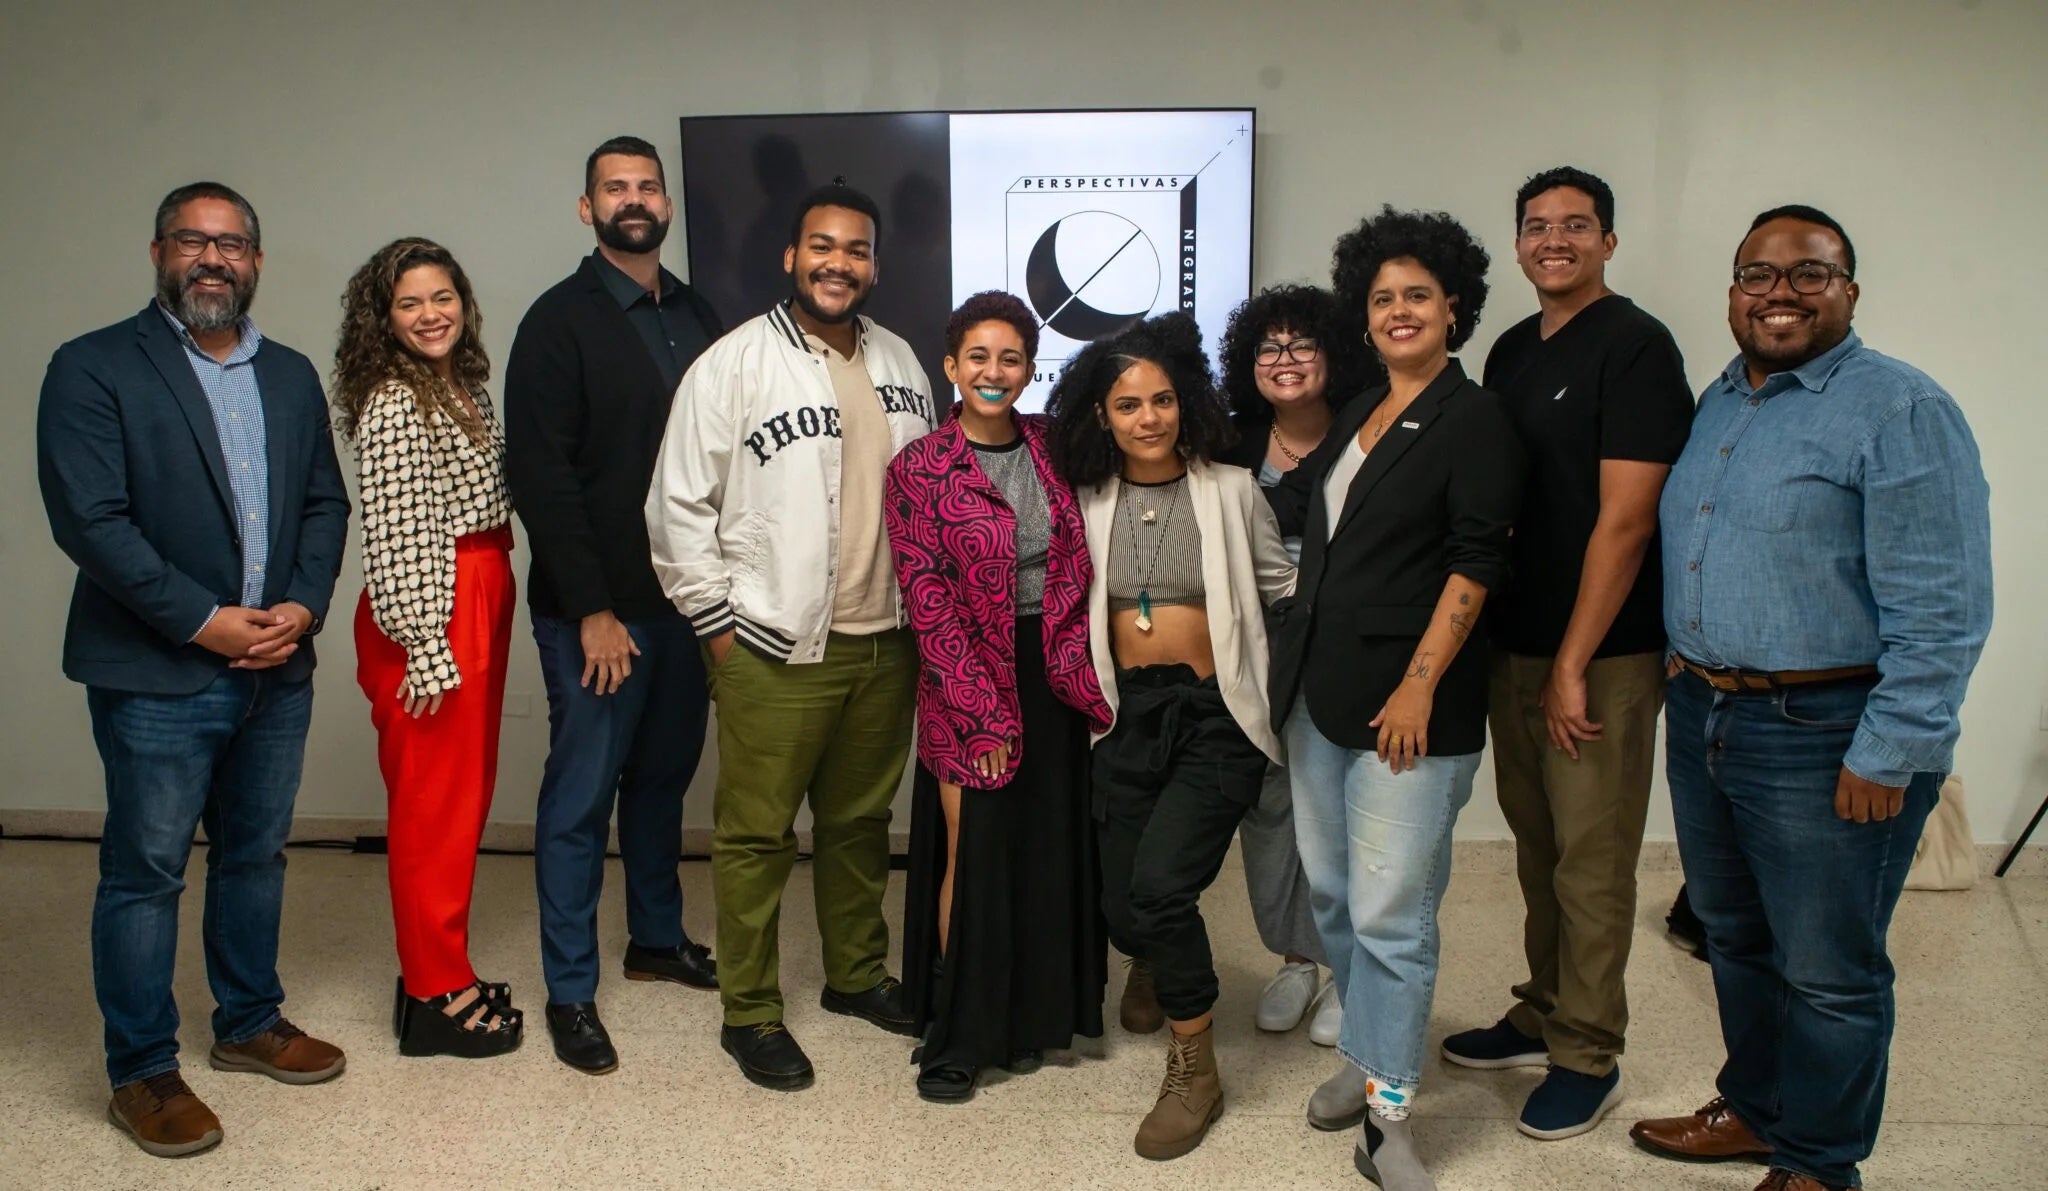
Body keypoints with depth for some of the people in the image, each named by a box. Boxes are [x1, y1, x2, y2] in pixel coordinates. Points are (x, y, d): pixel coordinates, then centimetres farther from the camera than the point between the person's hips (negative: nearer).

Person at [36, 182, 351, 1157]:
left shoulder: (291, 375, 12)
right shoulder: (93, 369, -6)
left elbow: (324, 502, 10)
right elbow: (89, 519, -13)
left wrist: (302, 605, -6)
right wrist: (202, 621, -16)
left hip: (276, 670, 5)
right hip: (158, 675, -5)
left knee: (255, 857, 17)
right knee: (144, 875, 4)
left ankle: (250, 1023, 34)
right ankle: (141, 1073, 16)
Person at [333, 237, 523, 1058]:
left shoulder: (464, 387, 13)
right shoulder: (392, 404, -14)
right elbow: (395, 537, -18)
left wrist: (480, 625, 16)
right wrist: (425, 646, -20)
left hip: (481, 600, 9)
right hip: (431, 616, -9)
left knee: (467, 791, 14)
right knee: (435, 800, -2)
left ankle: (440, 972, 27)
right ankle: (434, 997, 10)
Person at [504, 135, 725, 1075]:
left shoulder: (698, 318, 11)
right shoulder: (560, 321, -7)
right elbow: (540, 475, -13)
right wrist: (591, 609, -16)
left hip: (687, 599, 6)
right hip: (598, 609, -6)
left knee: (663, 776, 17)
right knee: (582, 795, 1)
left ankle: (657, 940, 34)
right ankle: (570, 993, 11)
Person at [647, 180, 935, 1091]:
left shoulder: (899, 364, 10)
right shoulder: (735, 363, -9)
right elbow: (678, 506, -8)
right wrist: (717, 622, -7)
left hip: (884, 642, 5)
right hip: (773, 649, -5)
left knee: (861, 819, 18)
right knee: (756, 832, 3)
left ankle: (858, 974, 35)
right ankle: (750, 1013, 17)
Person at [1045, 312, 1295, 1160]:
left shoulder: (1231, 492, -4)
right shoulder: (1088, 501, 4)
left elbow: (1287, 592, 3)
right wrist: (1086, 690, 7)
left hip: (1217, 717, -3)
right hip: (1126, 716, 3)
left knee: (1158, 884, -20)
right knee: (1121, 909, 4)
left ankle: (1196, 1070, 2)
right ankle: (1168, 971, 44)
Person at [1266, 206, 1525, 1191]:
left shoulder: (1474, 420, -6)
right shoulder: (1356, 416, 15)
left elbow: (1474, 560, -13)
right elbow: (1283, 509, 24)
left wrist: (1420, 685, -18)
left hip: (1407, 703, -7)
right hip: (1319, 693, 7)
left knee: (1389, 915, -4)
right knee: (1329, 893, 14)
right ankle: (1365, 1055, 31)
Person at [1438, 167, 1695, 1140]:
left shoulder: (1635, 347, -11)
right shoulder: (1511, 351, 12)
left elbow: (1624, 520, -16)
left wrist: (1572, 666, -16)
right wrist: (1494, 635, 10)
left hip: (1601, 656, -7)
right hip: (1513, 643, 7)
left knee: (1591, 861, 1)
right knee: (1536, 845, 16)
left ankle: (1588, 1060, 14)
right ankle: (1544, 1017, 30)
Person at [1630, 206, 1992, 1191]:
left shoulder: (1901, 411, -13)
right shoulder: (1718, 404, 11)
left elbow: (1941, 612, -17)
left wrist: (1887, 756, -19)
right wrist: (1686, 685, 14)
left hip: (1826, 738, -7)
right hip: (1702, 719, 8)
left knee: (1827, 972, 7)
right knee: (1733, 938, 21)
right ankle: (1754, 1109, 40)